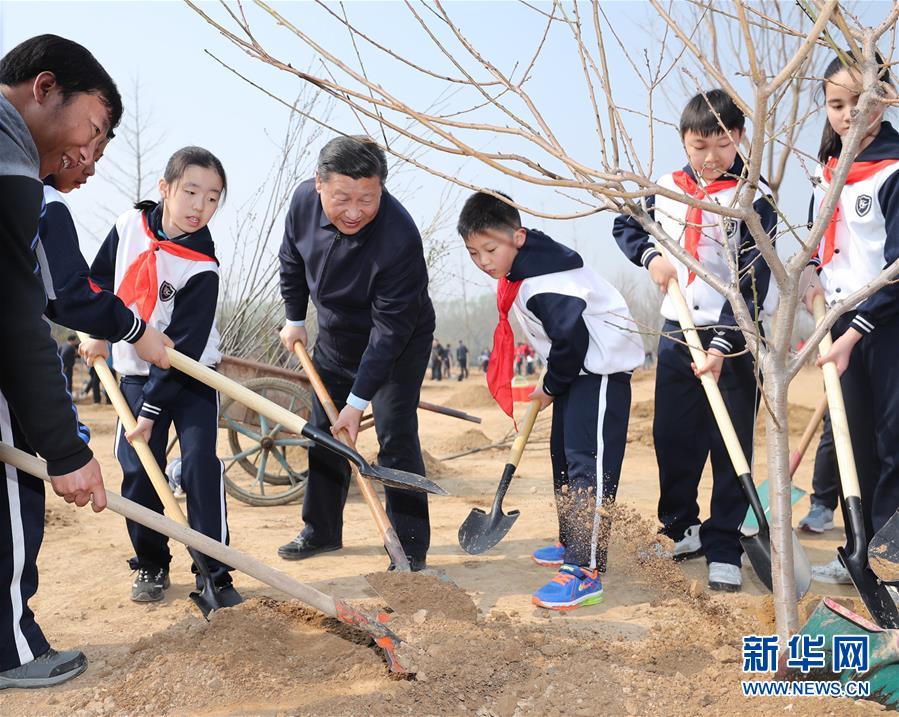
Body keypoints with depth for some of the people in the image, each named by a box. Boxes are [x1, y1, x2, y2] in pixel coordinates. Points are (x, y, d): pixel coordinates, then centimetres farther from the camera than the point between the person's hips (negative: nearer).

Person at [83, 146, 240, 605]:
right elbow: (99, 279, 11)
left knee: (200, 467, -13)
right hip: (136, 375, 4)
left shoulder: (201, 269, -20)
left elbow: (182, 346, -20)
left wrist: (151, 410, -20)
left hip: (190, 377, -3)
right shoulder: (130, 224, -7)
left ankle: (214, 572, -4)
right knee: (138, 472, 1)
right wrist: (98, 330, 0)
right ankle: (151, 565, 19)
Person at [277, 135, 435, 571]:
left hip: (399, 344, -6)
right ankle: (321, 531, 30)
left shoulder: (399, 238, -36)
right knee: (324, 433, 13)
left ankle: (411, 550, 1)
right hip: (336, 339, 6)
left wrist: (358, 401, -30)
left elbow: (390, 329, -32)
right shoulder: (304, 200, -18)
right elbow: (292, 261, 4)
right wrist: (294, 319, 9)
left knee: (395, 438, -12)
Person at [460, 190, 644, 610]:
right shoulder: (518, 268, 5)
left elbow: (572, 337, -25)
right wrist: (552, 384, 20)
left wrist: (551, 387, -9)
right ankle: (573, 544, 32)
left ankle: (586, 572, -17)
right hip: (577, 369, 11)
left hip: (602, 366, -11)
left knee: (587, 463, -16)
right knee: (562, 454, 17)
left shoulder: (540, 282, -27)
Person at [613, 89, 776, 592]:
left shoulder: (755, 198, -9)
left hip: (734, 338, -4)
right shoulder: (666, 188, 5)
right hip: (677, 334, 5)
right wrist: (650, 256, 1)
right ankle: (682, 530, 30)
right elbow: (626, 225, 22)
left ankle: (724, 549, 12)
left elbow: (752, 282, -14)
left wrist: (722, 345, -21)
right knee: (672, 438, 11)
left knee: (732, 447, 1)